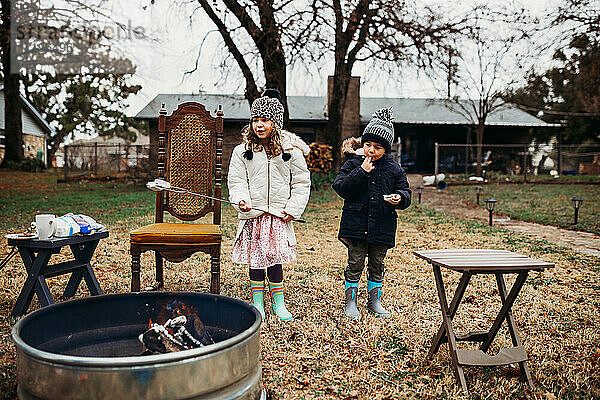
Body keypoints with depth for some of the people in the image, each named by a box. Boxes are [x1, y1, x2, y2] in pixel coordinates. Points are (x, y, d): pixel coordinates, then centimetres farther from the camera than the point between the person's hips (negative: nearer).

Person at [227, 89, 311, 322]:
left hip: (279, 215, -1)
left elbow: (301, 182, 4)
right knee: (255, 259, 6)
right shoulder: (242, 152, 3)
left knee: (275, 259, 3)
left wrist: (293, 209, -4)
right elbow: (236, 181, 3)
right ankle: (257, 303, 22)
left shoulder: (291, 150, 1)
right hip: (252, 215, 1)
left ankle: (278, 303, 18)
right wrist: (241, 200, -16)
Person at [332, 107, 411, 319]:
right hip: (356, 224, -2)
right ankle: (350, 301, 18)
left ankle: (374, 301, 29)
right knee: (355, 263, 3)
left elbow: (405, 193, 9)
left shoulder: (394, 169, 5)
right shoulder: (352, 164, -1)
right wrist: (361, 172, -19)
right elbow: (341, 188, -11)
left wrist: (400, 198, -14)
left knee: (377, 265, 13)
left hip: (382, 227, 2)